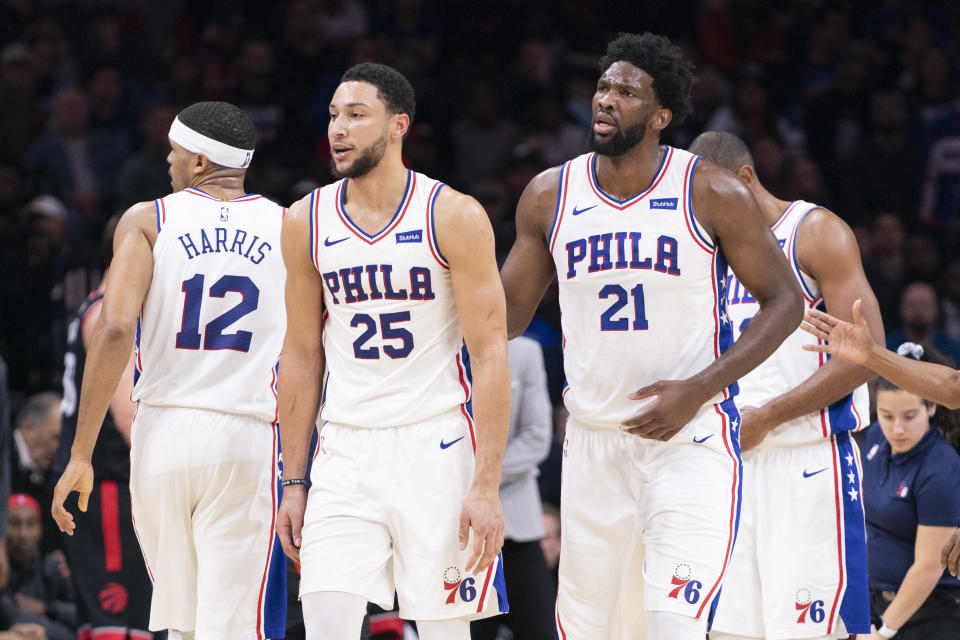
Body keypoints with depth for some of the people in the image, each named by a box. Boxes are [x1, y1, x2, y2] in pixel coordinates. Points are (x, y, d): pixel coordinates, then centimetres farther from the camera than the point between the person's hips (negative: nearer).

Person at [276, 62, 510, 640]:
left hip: (437, 447, -3)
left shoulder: (454, 217, -7)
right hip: (346, 451, 3)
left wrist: (487, 486, -15)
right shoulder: (308, 222, 5)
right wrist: (294, 482, 9)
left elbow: (490, 355, -8)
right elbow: (302, 355, 12)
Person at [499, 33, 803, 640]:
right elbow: (509, 311, 13)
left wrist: (699, 390, -14)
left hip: (693, 441, -4)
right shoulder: (550, 196, 4)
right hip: (594, 446, 4)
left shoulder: (712, 194, -7)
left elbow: (784, 301, -3)